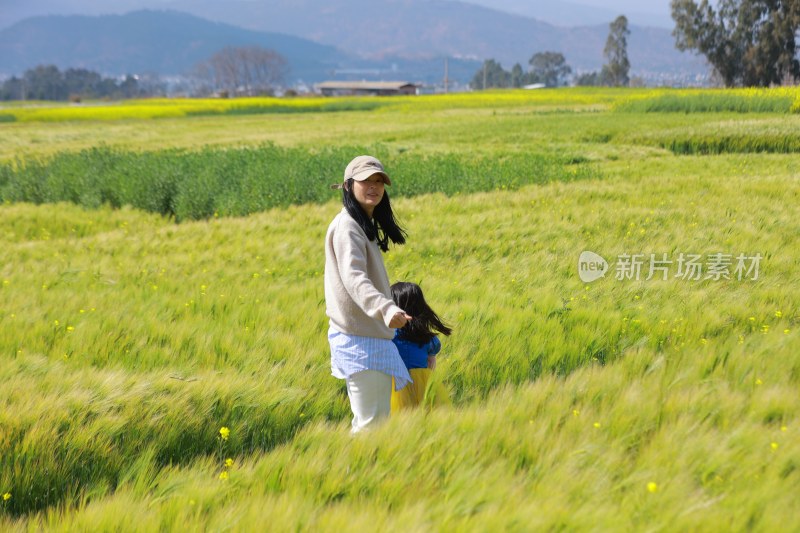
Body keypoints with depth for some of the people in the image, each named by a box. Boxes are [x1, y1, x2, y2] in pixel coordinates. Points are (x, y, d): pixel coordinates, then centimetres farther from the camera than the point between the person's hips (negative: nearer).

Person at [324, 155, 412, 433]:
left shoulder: (364, 225, 16)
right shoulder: (347, 226, -15)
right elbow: (353, 277, -31)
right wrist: (386, 309, -46)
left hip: (371, 335, 10)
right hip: (359, 338, -10)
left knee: (375, 418, 14)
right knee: (371, 421, -10)